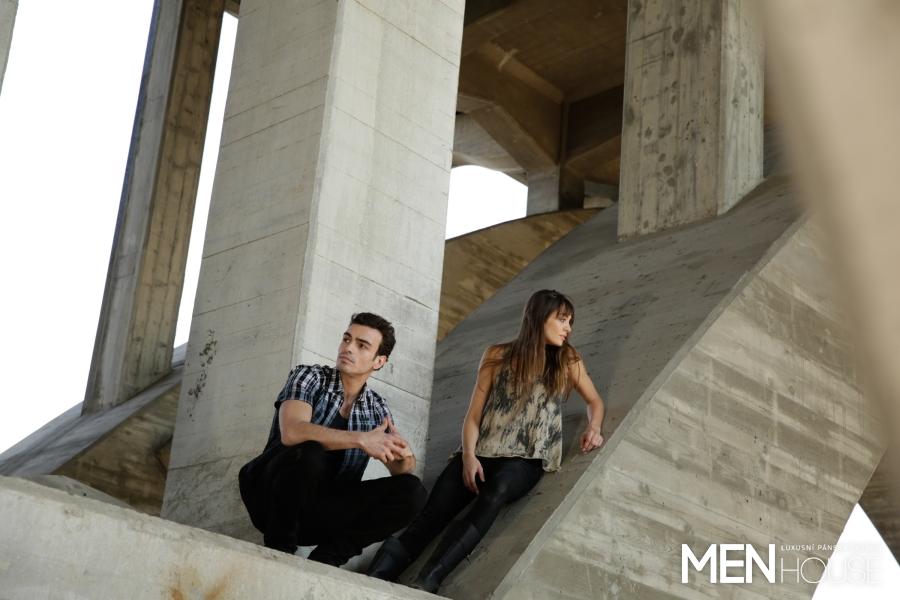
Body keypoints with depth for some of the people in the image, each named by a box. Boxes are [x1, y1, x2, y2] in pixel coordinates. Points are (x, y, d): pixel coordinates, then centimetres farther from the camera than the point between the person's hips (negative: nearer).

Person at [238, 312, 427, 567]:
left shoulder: (376, 408, 7)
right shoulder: (308, 377, -6)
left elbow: (401, 471, 0)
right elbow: (292, 432, -25)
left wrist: (405, 455, -24)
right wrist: (361, 440, -28)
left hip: (323, 510, 4)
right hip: (271, 496, -4)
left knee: (411, 492, -15)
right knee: (310, 451, -35)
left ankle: (327, 557, -16)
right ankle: (279, 547, -15)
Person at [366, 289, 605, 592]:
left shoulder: (567, 361, 11)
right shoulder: (498, 356, 9)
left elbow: (595, 401, 23)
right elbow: (473, 415, 7)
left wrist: (593, 427, 1)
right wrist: (468, 455, -10)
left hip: (525, 460, -1)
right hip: (482, 453, 1)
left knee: (495, 493, -37)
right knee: (432, 514, -23)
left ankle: (426, 583, -48)